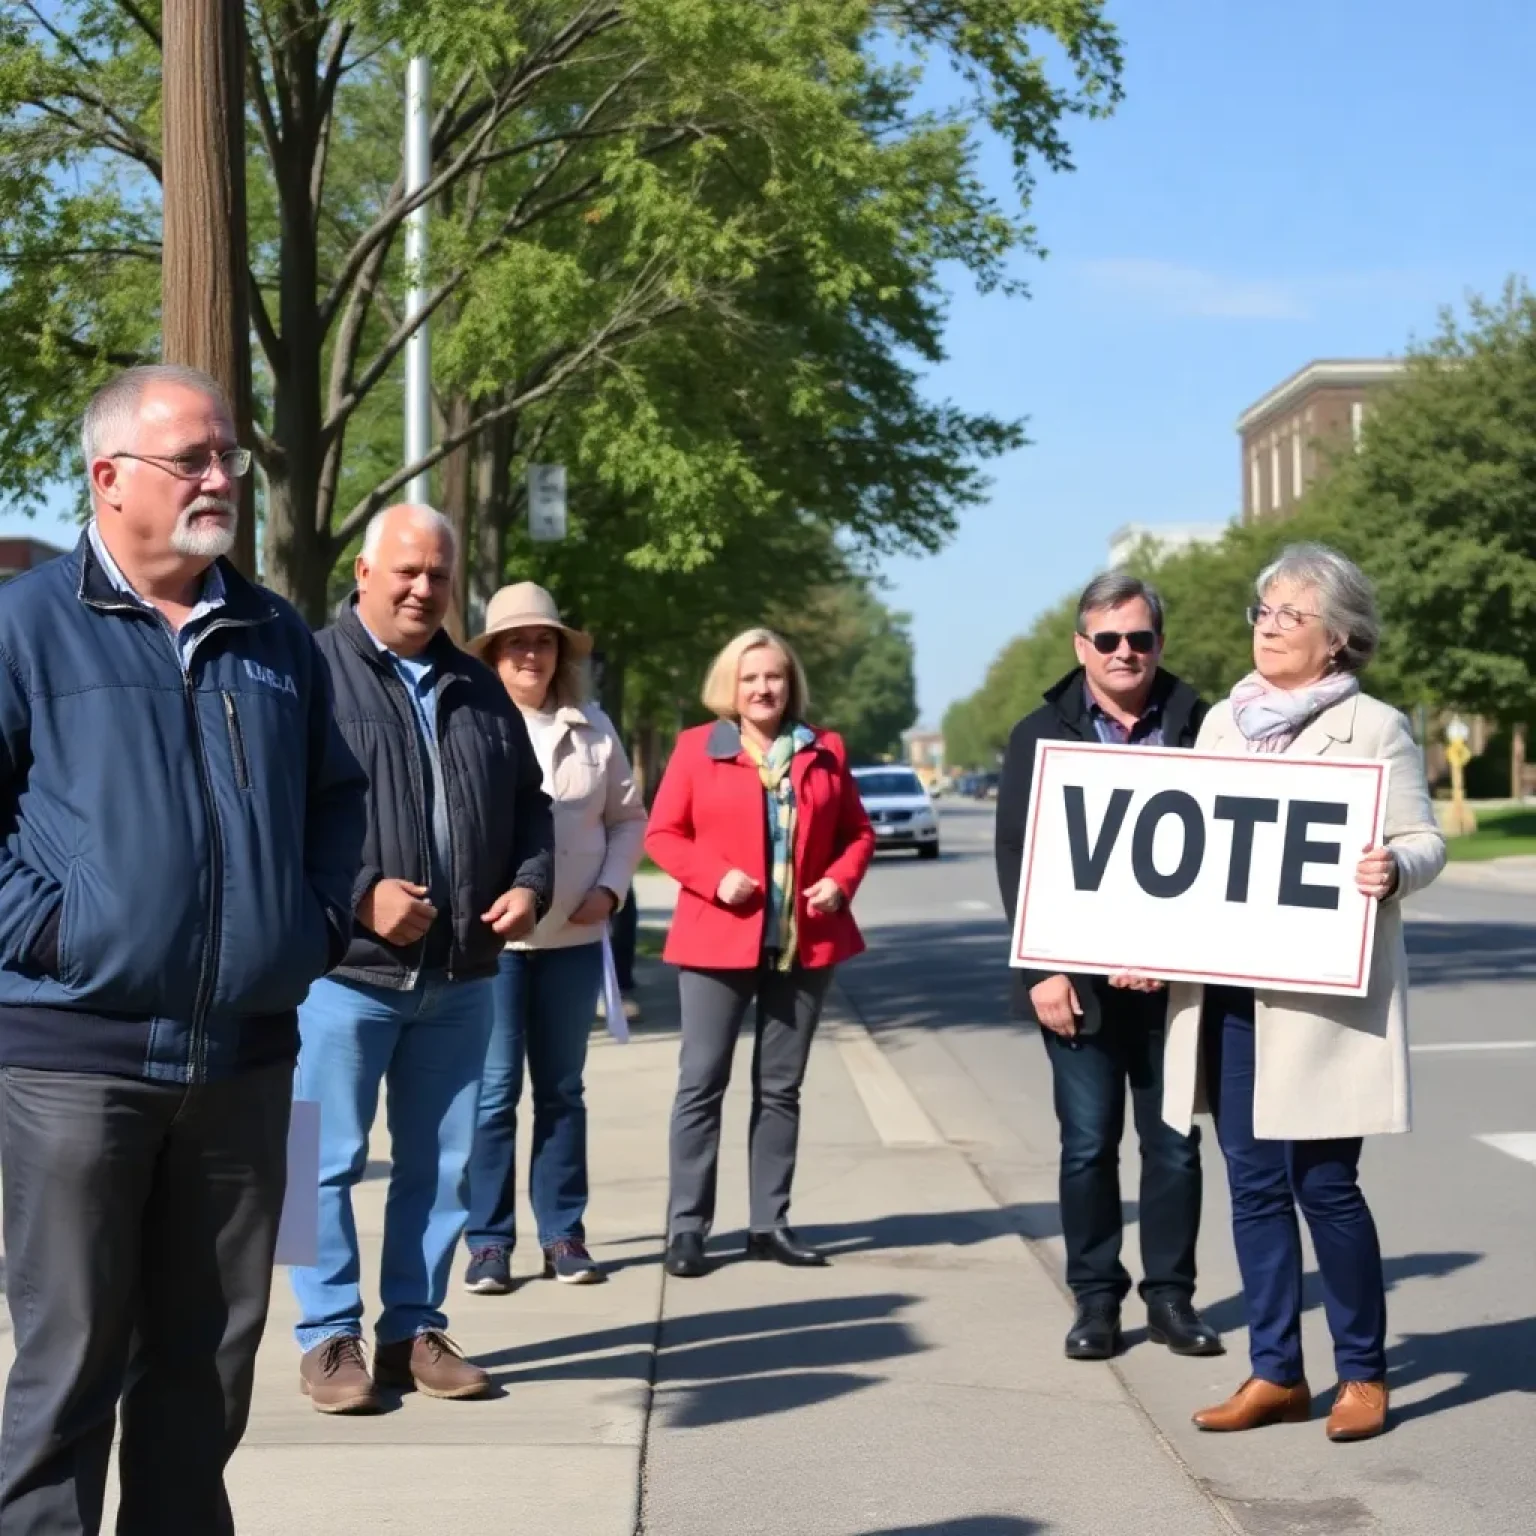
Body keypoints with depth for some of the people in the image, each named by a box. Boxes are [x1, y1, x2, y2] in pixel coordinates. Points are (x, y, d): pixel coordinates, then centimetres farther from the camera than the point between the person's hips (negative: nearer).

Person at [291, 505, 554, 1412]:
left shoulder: (480, 692, 15)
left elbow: (529, 804, 22)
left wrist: (530, 884, 2)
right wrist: (359, 896, -19)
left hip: (462, 975, 6)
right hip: (345, 968, -5)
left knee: (442, 1164, 10)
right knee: (330, 1163, 0)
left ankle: (416, 1329, 20)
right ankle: (331, 1336, 10)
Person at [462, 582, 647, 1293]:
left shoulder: (593, 729, 8)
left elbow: (628, 818, 13)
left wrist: (610, 888, -1)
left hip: (575, 937, 4)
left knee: (562, 1088, 11)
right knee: (494, 1090, -2)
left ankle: (563, 1233, 19)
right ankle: (489, 1241, 6)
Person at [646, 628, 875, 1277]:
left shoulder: (824, 751, 9)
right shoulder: (696, 747, 3)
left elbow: (857, 831, 13)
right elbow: (662, 834, 1)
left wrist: (841, 880, -6)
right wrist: (715, 877, -14)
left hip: (805, 942, 3)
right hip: (719, 939, -3)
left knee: (780, 1087, 9)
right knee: (702, 1083, -2)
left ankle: (770, 1223, 15)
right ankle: (686, 1226, 2)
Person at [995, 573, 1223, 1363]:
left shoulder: (1196, 727, 3)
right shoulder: (1041, 735, 4)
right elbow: (1017, 857, 1)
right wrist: (1043, 971, -8)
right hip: (1077, 978, 0)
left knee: (1174, 1143, 6)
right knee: (1088, 1145, 4)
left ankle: (1171, 1296, 17)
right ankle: (1095, 1298, 15)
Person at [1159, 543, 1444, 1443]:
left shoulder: (1374, 727, -1)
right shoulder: (1222, 724, 14)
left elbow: (1425, 842, -4)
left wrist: (1392, 870, -25)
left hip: (1323, 994, -5)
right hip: (1226, 989, 5)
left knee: (1324, 1183, -3)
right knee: (1255, 1184, 8)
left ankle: (1365, 1373, 13)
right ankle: (1276, 1372, 18)